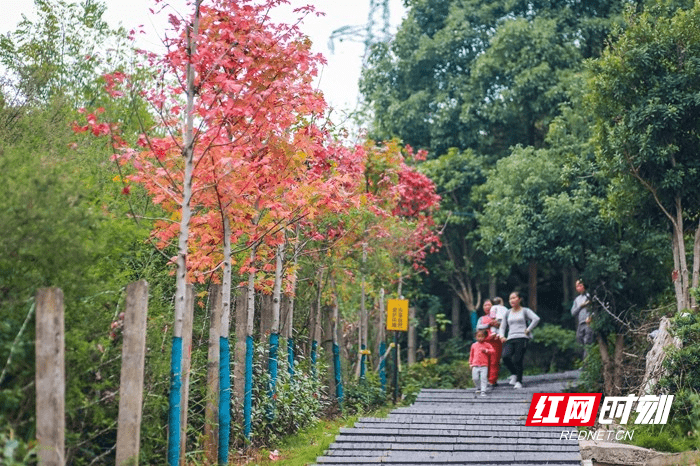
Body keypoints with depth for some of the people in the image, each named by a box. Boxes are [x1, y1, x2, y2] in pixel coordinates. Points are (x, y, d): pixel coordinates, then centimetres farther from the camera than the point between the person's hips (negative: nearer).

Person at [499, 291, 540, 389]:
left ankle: (519, 381, -2)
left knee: (517, 360, -15)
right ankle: (514, 374, 2)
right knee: (505, 356, -21)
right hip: (510, 339, 4)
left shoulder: (525, 311, 7)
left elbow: (536, 319, -8)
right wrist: (502, 336, 5)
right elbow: (502, 327, 24)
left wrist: (528, 330, -10)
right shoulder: (508, 313, 21)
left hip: (522, 338, -4)